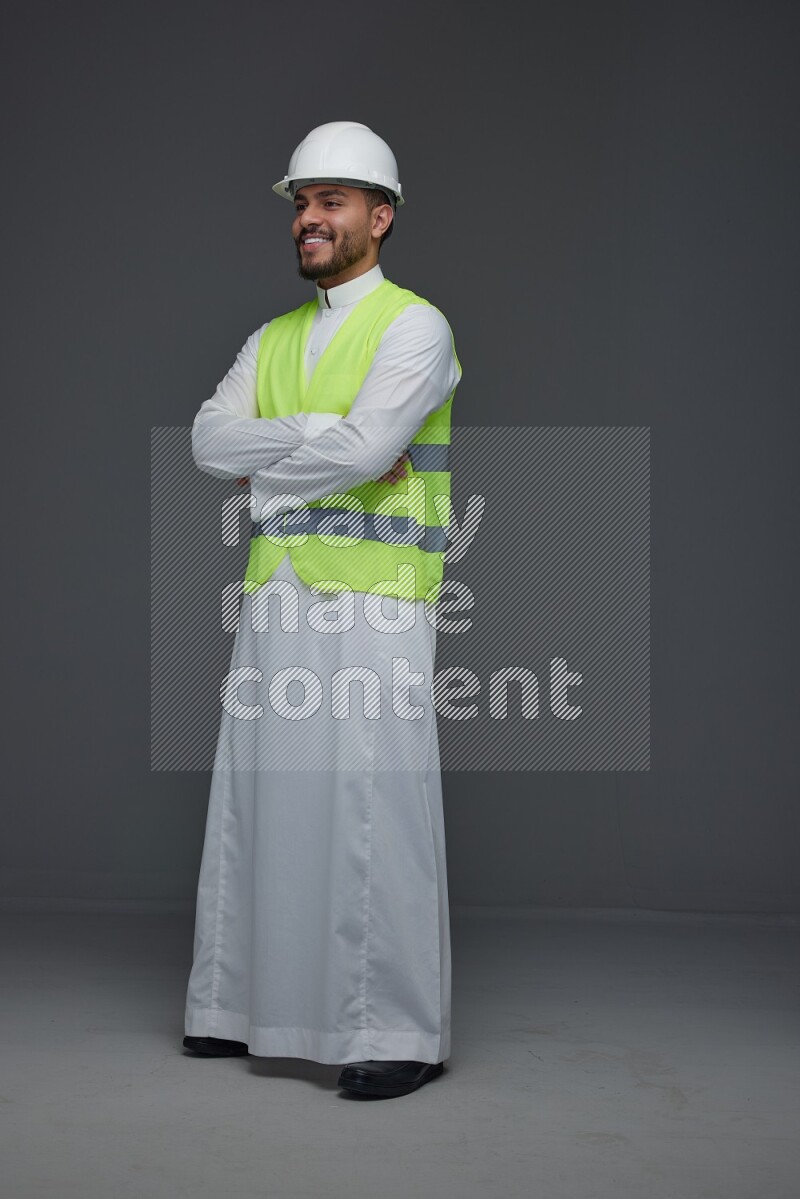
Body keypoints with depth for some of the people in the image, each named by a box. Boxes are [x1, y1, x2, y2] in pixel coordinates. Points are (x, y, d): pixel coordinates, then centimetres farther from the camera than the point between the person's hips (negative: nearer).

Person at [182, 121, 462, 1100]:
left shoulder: (415, 326, -5)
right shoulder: (271, 341, 17)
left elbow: (363, 450, -21)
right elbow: (210, 443, -1)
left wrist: (267, 471, -4)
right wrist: (328, 435, -13)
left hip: (375, 606, -7)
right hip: (277, 605, 7)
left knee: (376, 813, -9)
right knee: (259, 801, 9)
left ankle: (401, 1034, -2)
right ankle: (253, 1004, 21)